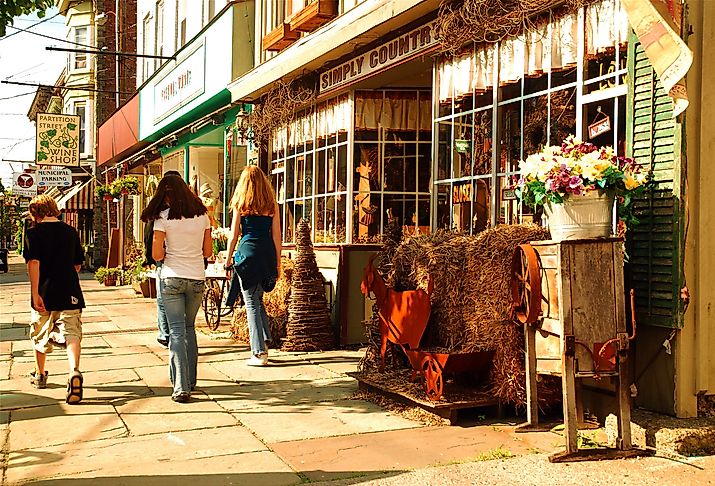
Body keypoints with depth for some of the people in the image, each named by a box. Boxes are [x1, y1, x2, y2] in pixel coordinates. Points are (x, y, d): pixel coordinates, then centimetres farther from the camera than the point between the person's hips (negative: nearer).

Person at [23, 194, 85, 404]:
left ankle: (39, 374, 36)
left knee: (40, 335, 18)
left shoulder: (34, 233, -5)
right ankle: (74, 371, -32)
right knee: (71, 333, -6)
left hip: (45, 294, -1)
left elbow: (34, 263, -15)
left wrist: (35, 293, -18)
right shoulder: (71, 231, 7)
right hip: (70, 293, 2)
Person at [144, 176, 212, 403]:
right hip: (197, 278, 3)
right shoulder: (202, 216, 2)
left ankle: (181, 388, -6)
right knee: (189, 328, 19)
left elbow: (157, 255, -8)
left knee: (177, 331, 0)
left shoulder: (163, 217, -7)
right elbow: (207, 251, 7)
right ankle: (190, 380, 27)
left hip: (171, 279, -3)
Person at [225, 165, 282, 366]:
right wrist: (277, 263, 13)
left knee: (251, 303, 2)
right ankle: (264, 341, 15)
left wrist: (229, 259, 10)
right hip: (268, 253, 3)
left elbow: (234, 235, 1)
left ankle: (259, 353, 0)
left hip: (248, 252, -3)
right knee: (258, 298, 23)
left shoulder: (240, 204, 0)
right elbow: (276, 235, 7)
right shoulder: (271, 204, 7)